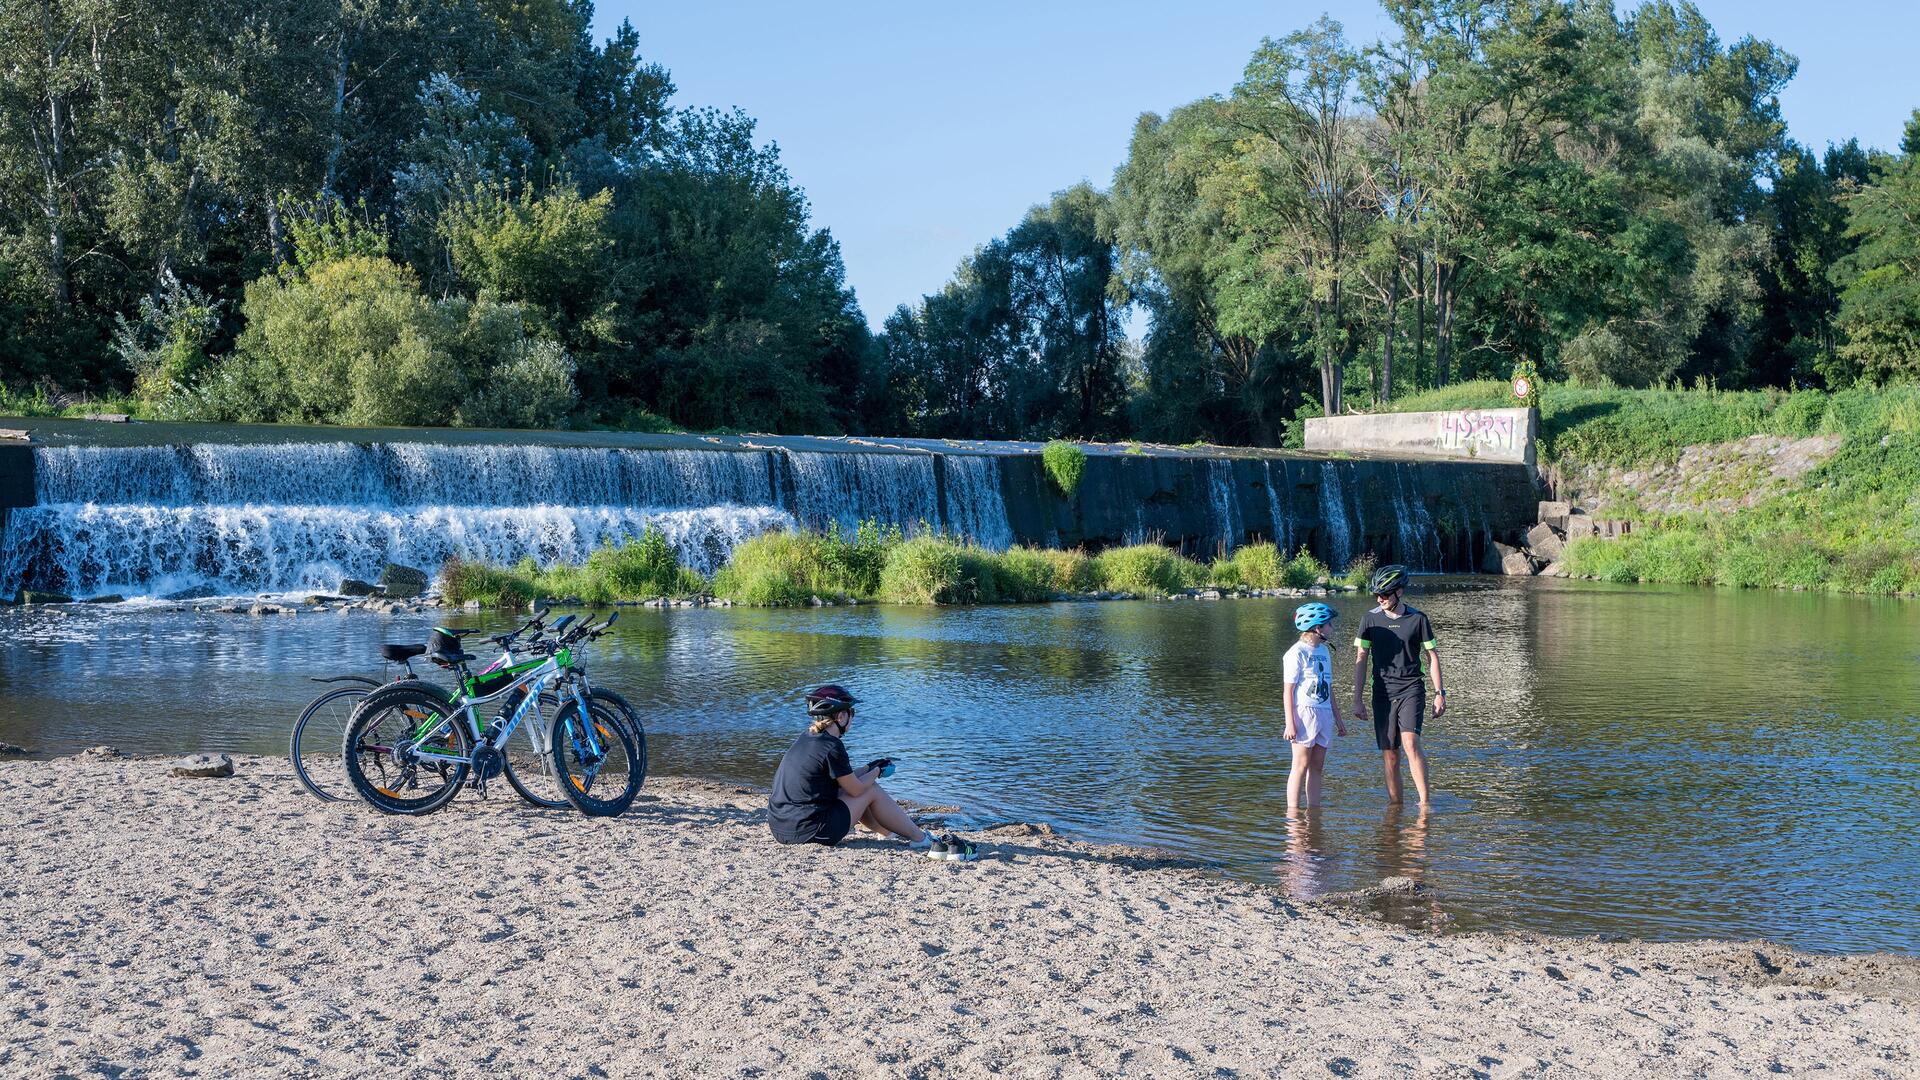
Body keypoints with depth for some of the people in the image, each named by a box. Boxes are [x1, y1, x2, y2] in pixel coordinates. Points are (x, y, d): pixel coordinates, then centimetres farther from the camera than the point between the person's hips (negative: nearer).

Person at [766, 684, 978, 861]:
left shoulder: (807, 738, 11)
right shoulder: (831, 746, -16)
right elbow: (856, 788, -7)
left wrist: (869, 768, 22)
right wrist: (877, 771, 11)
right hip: (811, 832, -9)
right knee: (871, 791, 4)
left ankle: (897, 834, 26)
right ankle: (921, 840, 9)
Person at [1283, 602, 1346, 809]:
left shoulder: (1324, 651, 16)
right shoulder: (1297, 653, -8)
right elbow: (1288, 690, -9)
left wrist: (1337, 718, 22)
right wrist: (1290, 723, -15)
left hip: (1324, 714, 7)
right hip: (1304, 713, -7)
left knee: (1317, 767, 8)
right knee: (1301, 766, -6)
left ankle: (1314, 808, 12)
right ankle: (1293, 811, -4)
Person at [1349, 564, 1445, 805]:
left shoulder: (1417, 619, 1)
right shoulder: (1370, 619, 4)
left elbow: (1432, 656, 8)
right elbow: (1361, 659, 6)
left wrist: (1439, 692, 3)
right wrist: (1356, 699, 2)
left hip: (1411, 690, -2)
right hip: (1383, 693, 2)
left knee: (1410, 743, -20)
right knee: (1389, 756, 2)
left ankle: (1424, 802, -16)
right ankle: (1394, 805, 11)